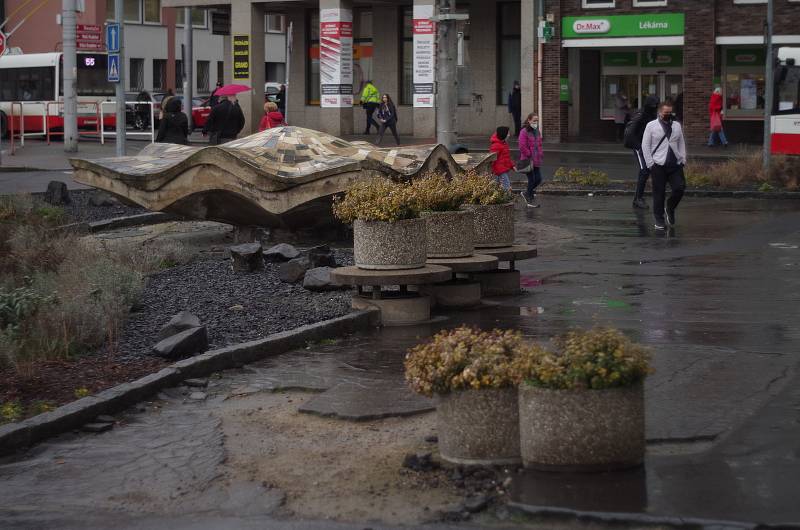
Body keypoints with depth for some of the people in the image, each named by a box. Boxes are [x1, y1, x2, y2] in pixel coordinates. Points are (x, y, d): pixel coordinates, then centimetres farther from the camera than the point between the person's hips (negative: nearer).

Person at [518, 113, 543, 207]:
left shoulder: (537, 132, 14)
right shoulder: (524, 132, -12)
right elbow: (522, 147, -18)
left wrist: (540, 156, 9)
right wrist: (530, 156, -17)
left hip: (537, 161, 8)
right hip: (528, 161, -8)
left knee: (538, 179, 6)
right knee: (531, 180, -2)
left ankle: (526, 193, 27)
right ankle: (530, 200, 13)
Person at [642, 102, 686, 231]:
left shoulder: (677, 126, 14)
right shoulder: (651, 126, 2)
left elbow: (681, 143, 17)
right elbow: (645, 145, 0)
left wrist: (683, 159, 6)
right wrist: (650, 163, -6)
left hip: (675, 164, 3)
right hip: (658, 165, -3)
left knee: (680, 187, -9)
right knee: (659, 193, 0)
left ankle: (670, 209, 18)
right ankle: (659, 219, 11)